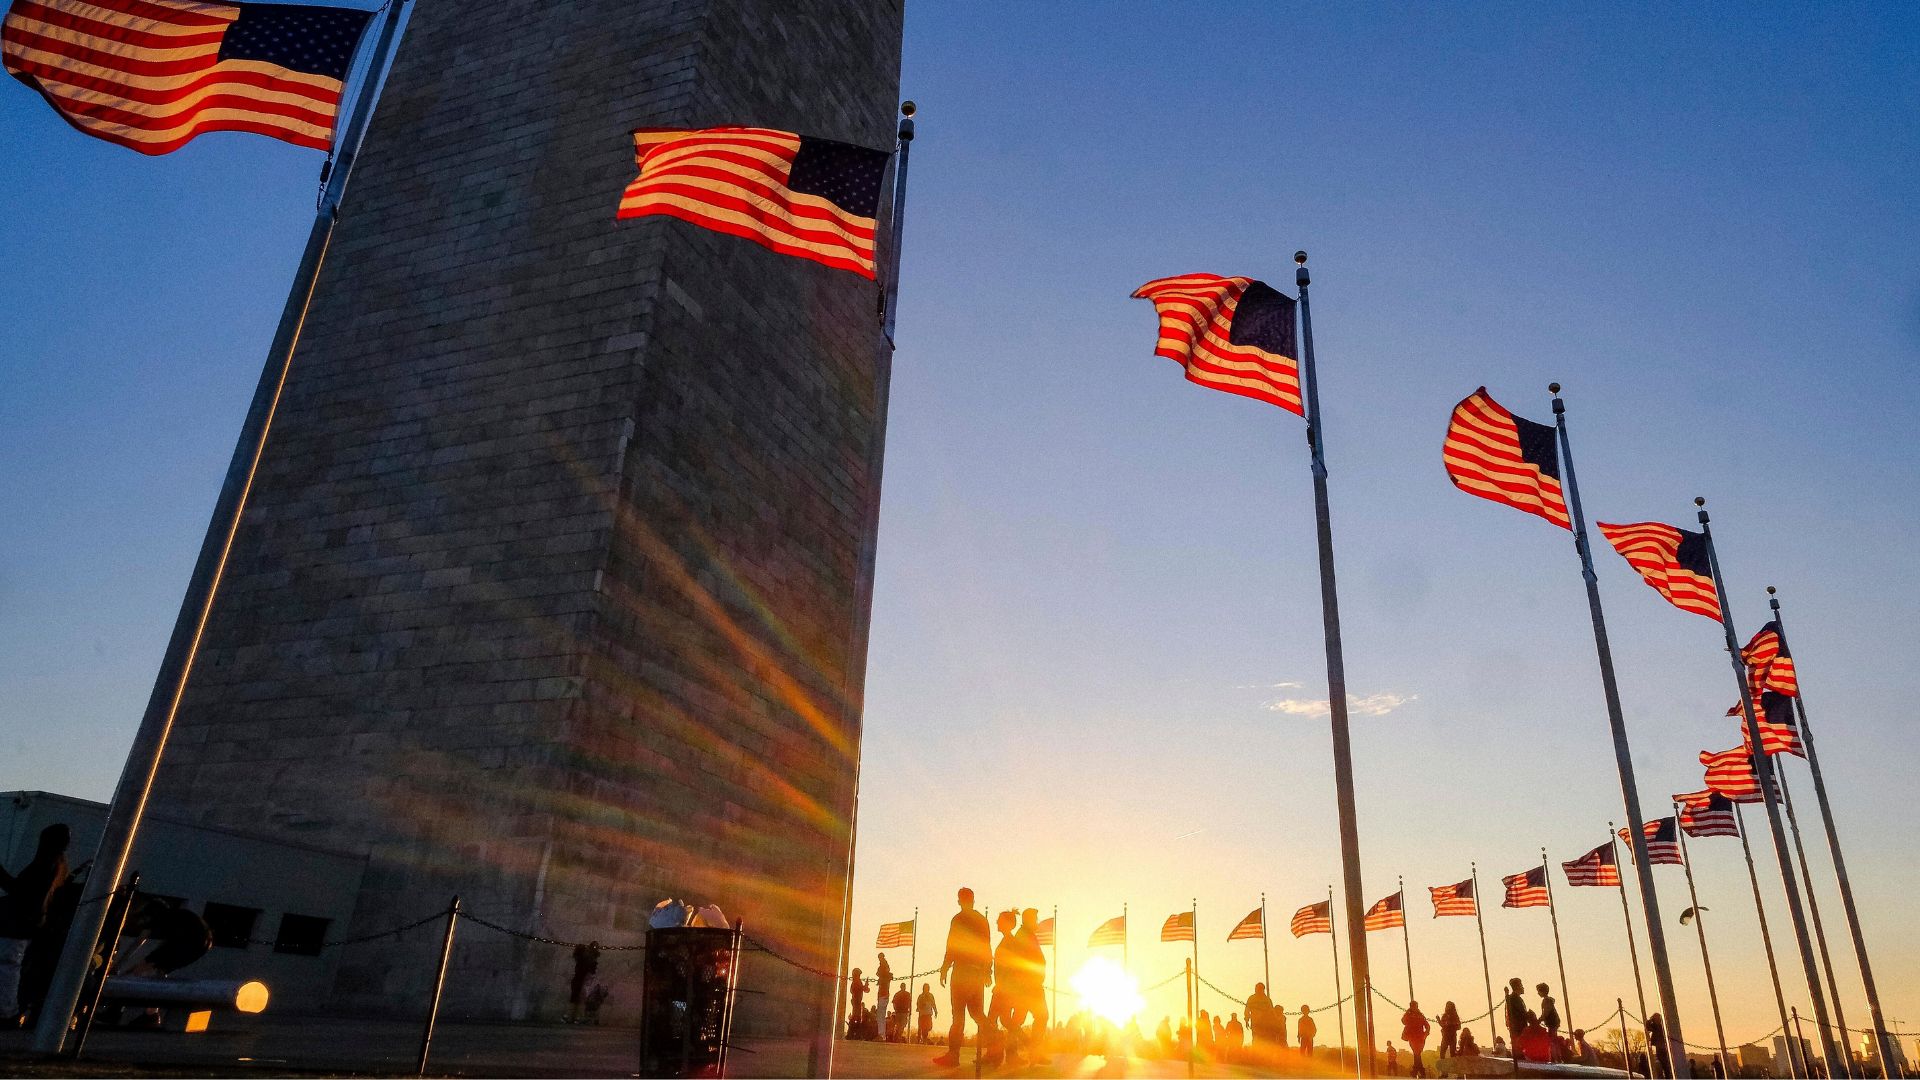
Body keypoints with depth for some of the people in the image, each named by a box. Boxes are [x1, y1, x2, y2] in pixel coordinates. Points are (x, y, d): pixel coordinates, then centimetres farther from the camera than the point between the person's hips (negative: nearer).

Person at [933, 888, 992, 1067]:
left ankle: (953, 1055, -8)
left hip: (962, 971, -6)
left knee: (958, 1014, -6)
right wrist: (988, 972, 19)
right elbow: (987, 948, 14)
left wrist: (944, 970, -6)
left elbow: (952, 947, -11)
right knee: (977, 1013, 12)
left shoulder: (959, 919, -7)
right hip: (979, 972, 6)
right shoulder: (982, 920, 11)